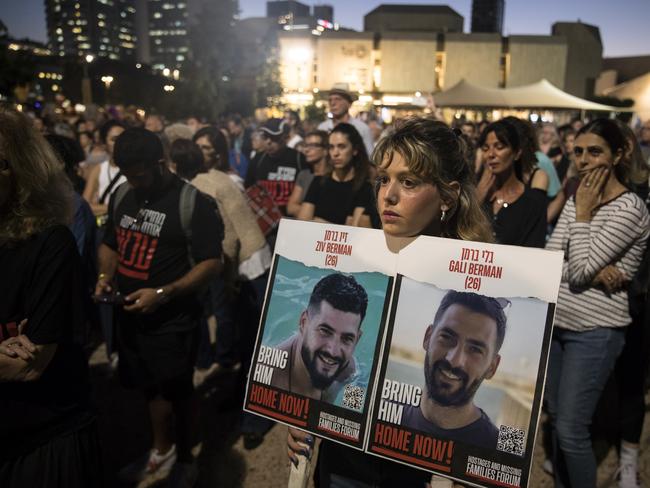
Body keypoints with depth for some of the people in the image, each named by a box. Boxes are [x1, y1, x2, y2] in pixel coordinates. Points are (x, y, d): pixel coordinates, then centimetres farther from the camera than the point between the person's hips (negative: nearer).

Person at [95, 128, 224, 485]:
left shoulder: (193, 203, -15)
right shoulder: (121, 196, 5)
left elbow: (211, 263, -17)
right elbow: (110, 244, 17)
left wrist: (163, 293, -26)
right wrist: (105, 275, -3)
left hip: (172, 320, -5)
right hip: (129, 315, 6)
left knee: (178, 392, 11)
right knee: (151, 386, 20)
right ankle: (161, 451, 42)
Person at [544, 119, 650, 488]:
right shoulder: (578, 199, 7)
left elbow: (580, 269, -19)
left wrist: (583, 214, -12)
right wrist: (596, 272, -17)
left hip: (595, 331, -7)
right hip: (557, 323, 7)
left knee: (571, 430, -3)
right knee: (556, 421, 16)